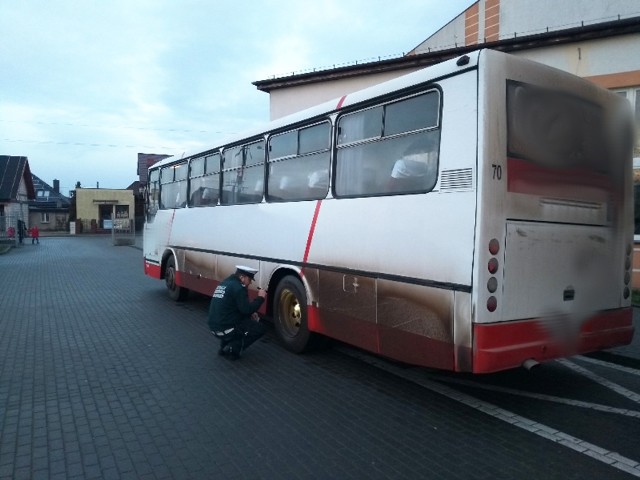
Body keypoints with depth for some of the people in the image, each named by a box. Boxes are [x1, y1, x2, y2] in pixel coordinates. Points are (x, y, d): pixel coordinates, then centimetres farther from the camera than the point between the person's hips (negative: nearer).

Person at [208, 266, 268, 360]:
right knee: (260, 328, 4)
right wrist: (260, 297, -5)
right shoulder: (238, 287, -15)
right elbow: (246, 309, -18)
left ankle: (225, 345, 18)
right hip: (225, 329, -9)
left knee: (248, 320, 29)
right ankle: (232, 349, -5)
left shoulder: (226, 283, 14)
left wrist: (250, 313, 12)